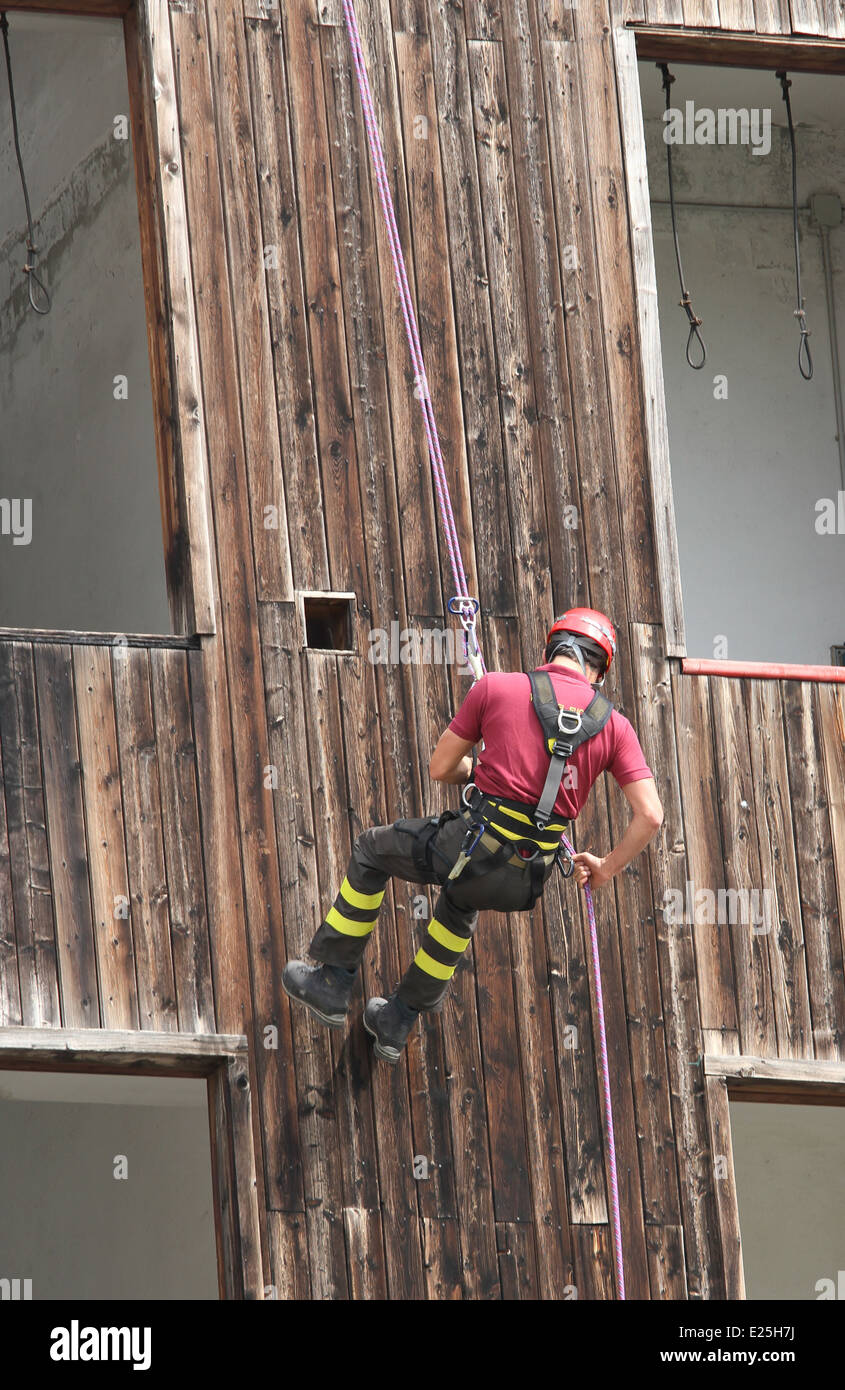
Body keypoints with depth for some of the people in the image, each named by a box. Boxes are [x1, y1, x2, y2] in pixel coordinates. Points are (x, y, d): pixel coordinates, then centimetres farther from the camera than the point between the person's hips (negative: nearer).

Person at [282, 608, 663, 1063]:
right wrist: (606, 868, 15)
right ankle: (397, 1023, 46)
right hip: (526, 883, 4)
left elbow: (440, 768, 7)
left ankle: (331, 983, 30)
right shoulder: (613, 726, 4)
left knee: (371, 850, 26)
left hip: (474, 848, -4)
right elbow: (650, 816, -2)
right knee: (460, 902, 39)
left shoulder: (496, 687, -1)